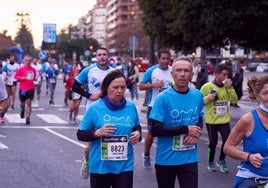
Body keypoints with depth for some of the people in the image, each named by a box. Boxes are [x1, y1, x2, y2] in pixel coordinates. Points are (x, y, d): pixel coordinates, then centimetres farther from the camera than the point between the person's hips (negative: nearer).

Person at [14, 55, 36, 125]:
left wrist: (35, 78, -2)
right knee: (23, 103, 12)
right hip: (22, 88, -1)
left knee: (29, 102, -9)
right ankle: (22, 110, 47)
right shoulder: (21, 69, -4)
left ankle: (27, 118, -8)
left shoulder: (33, 69, 4)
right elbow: (16, 76, 0)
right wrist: (22, 78, -16)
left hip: (31, 88, 1)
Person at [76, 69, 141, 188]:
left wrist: (138, 133, -4)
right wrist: (97, 133, -21)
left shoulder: (131, 107, 2)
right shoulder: (95, 108, -7)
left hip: (125, 167, 2)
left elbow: (137, 126, 19)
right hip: (100, 167, -2)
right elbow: (80, 134, -3)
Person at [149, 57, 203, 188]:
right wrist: (186, 129, -18)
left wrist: (196, 133, -7)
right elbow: (155, 130, -18)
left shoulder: (198, 96, 1)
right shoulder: (163, 98, -14)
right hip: (166, 159, -2)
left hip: (189, 159, 2)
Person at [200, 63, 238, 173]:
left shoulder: (227, 86, 2)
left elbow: (234, 101, -4)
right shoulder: (207, 87, -9)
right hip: (211, 120, -3)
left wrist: (230, 88, -13)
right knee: (213, 142, 6)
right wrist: (208, 98, -22)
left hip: (224, 120, 3)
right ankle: (210, 163, 28)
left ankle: (221, 161, 21)